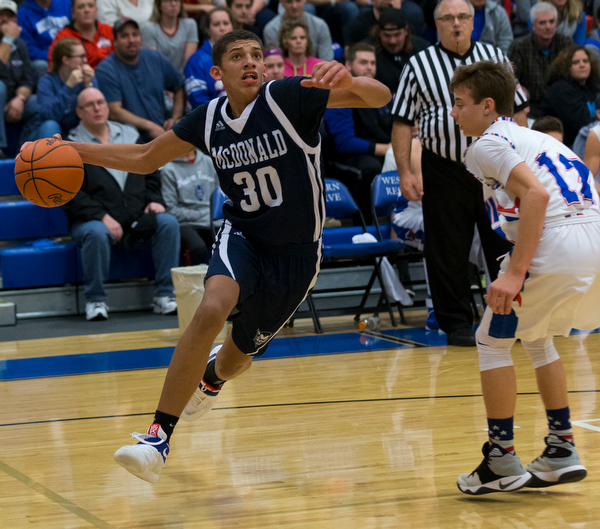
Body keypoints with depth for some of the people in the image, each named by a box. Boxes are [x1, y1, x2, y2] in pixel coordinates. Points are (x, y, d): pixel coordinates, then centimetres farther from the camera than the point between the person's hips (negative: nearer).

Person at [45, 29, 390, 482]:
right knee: (212, 308, -32)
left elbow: (381, 98, -24)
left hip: (296, 252, -1)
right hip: (242, 236, 1)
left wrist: (348, 82, -47)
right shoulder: (208, 120, -5)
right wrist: (75, 152, -1)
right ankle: (159, 437, -30)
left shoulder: (290, 97, -17)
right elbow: (145, 159, 9)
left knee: (242, 352, 16)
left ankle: (212, 376, 58)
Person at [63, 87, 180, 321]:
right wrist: (102, 217, -17)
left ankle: (164, 295, -17)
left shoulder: (130, 135, 18)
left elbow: (151, 174, 23)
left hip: (137, 219, 4)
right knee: (96, 233, -38)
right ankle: (95, 300, -23)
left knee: (168, 223, -21)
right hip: (92, 220, -4)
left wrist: (154, 200, 2)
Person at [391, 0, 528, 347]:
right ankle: (457, 323, 11)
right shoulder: (418, 67, 2)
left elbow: (518, 109, 13)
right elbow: (403, 123, 1)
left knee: (505, 243, 6)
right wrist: (405, 172, -7)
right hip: (444, 172, -2)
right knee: (448, 252, 1)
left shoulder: (495, 57, 9)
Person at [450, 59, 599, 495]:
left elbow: (535, 194, -16)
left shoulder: (487, 145, 1)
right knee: (536, 339, 27)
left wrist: (515, 273, -21)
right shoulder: (534, 137, 28)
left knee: (493, 340, 8)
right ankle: (562, 451, 24)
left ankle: (502, 462, 9)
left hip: (556, 243, -8)